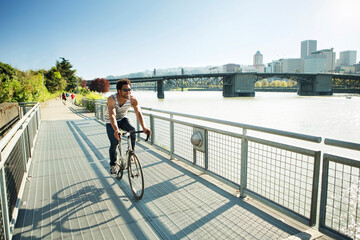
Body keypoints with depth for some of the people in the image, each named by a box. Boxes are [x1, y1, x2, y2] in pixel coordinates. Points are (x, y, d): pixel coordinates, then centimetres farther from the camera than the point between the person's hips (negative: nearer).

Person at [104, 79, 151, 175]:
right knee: (114, 143, -11)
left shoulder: (132, 99, -23)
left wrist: (144, 127, -48)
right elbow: (112, 115, -43)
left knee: (132, 131, -27)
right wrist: (116, 130, -59)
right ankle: (113, 164, 14)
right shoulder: (112, 99, -31)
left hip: (123, 119, 2)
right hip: (110, 121, -2)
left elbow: (138, 112, -32)